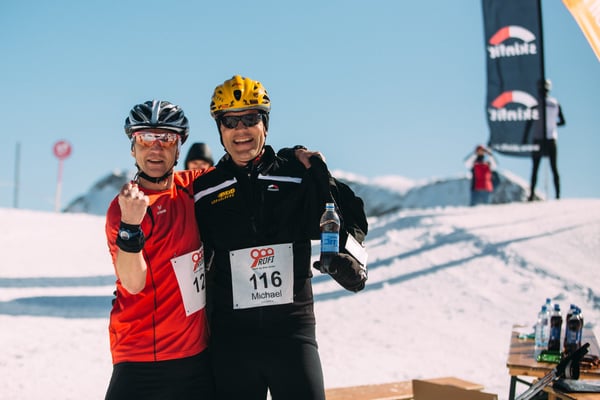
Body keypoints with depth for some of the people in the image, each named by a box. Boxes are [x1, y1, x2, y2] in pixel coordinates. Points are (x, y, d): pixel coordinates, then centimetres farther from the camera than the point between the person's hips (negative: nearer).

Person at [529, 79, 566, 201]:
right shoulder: (556, 103, 6)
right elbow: (562, 122, 11)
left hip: (538, 138, -3)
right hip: (552, 138, 3)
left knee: (535, 168, 0)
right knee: (554, 167, 6)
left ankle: (532, 194, -6)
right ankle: (558, 194, 0)